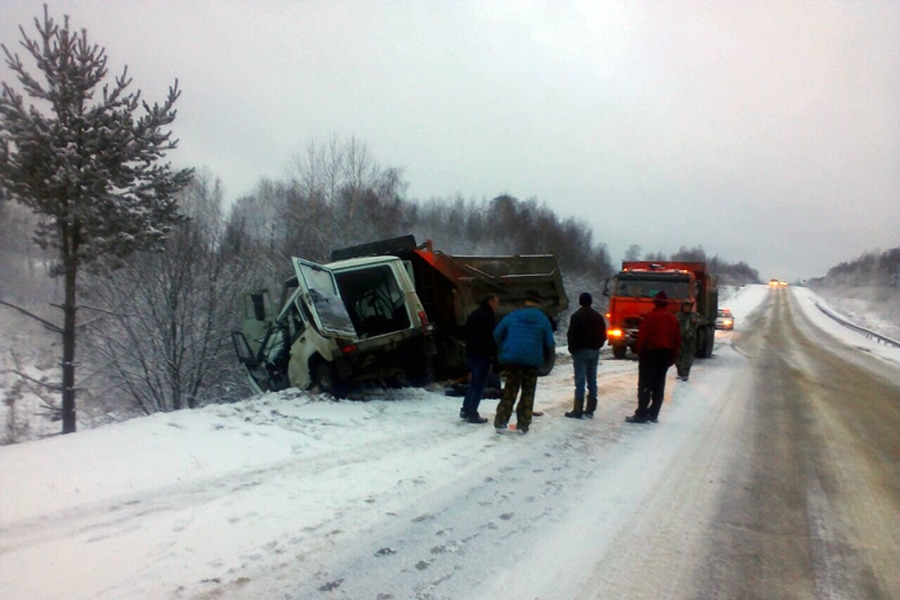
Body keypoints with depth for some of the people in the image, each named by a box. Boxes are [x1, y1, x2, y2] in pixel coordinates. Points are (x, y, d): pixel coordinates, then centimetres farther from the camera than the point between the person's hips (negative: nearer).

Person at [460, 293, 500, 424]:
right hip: (482, 355, -9)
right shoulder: (488, 315, -11)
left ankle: (465, 410, 19)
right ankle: (472, 414, -4)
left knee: (474, 383, 18)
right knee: (479, 385, -4)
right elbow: (492, 336, -14)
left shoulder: (473, 314, 18)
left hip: (471, 353, 9)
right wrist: (494, 354, -8)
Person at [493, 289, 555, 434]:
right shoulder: (543, 319, 0)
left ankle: (500, 422, 5)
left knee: (509, 391, 8)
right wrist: (544, 354, 21)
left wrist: (503, 350, 19)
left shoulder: (512, 316, 1)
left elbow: (497, 333, 4)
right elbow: (549, 343, 0)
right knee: (528, 392, 10)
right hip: (532, 360, -1)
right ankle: (523, 425, 10)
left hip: (512, 358, 1)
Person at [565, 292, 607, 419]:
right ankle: (590, 410, 12)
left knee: (580, 380, -6)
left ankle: (578, 411, -6)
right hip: (594, 351, 6)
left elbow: (571, 335, -13)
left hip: (580, 351, -6)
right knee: (592, 380, 9)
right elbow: (603, 336, 11)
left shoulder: (577, 316, -11)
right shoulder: (598, 316, 10)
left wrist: (572, 349, -2)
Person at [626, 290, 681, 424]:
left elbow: (642, 336, -14)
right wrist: (672, 356, 17)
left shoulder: (650, 316, -11)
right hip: (666, 355, 6)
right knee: (659, 385, 9)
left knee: (645, 384, -4)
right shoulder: (673, 319, 8)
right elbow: (677, 339, 10)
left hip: (650, 353, -6)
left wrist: (639, 350, -3)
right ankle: (653, 414, 11)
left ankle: (641, 414, -6)